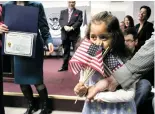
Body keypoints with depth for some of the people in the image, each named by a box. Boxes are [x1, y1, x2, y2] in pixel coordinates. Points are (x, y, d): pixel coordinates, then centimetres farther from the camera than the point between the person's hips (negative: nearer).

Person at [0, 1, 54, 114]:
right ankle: (31, 105, 34)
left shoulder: (36, 5, -6)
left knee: (37, 80, 0)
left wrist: (49, 41, -24)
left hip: (34, 48, -3)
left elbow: (44, 28, -7)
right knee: (21, 80, 10)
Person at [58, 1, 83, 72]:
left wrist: (72, 27, -17)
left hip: (75, 34, -3)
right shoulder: (63, 12, 16)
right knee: (66, 51, 9)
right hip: (65, 34, 3)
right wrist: (65, 26, -16)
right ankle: (64, 66, 16)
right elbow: (60, 20, 3)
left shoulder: (79, 12, 8)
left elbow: (79, 21, -5)